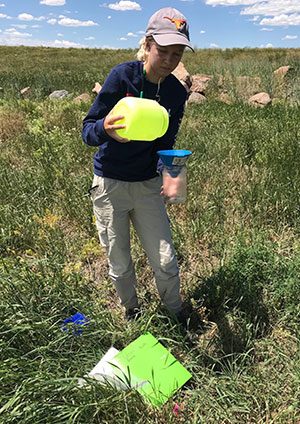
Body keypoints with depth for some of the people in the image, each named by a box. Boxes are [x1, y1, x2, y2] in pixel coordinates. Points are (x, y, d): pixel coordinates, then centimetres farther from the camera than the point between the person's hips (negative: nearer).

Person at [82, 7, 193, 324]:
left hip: (148, 185, 3)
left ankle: (177, 317, 35)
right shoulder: (123, 76, -13)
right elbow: (87, 130, -13)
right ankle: (132, 314, 42)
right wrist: (106, 129, -37)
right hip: (110, 185, -2)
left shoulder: (177, 93, -2)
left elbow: (165, 144, 3)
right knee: (120, 265, 11)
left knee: (165, 262, 5)